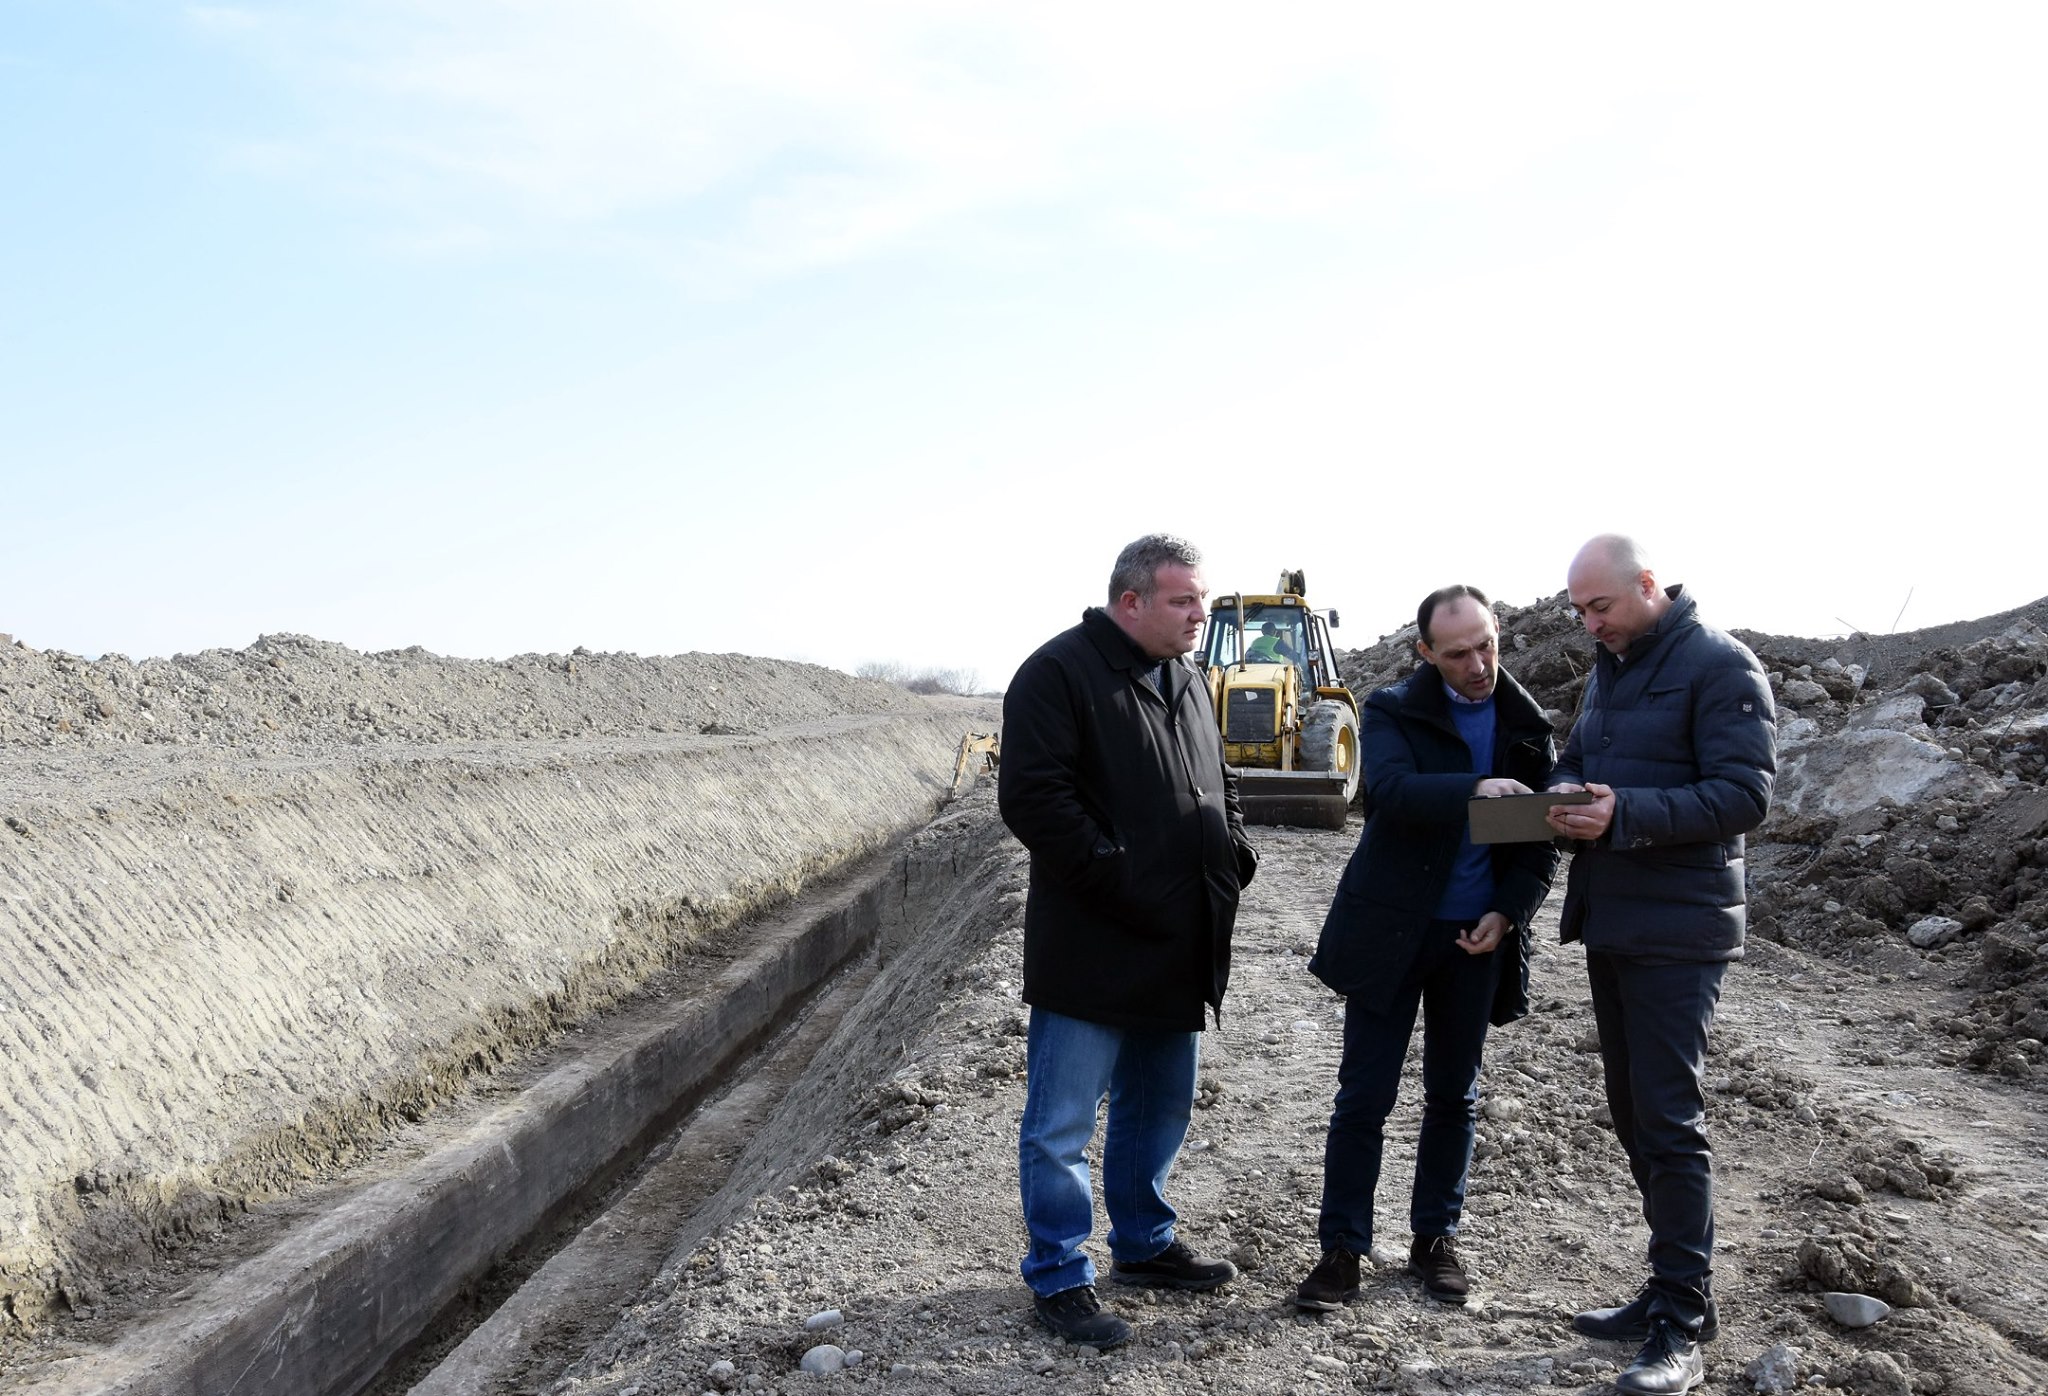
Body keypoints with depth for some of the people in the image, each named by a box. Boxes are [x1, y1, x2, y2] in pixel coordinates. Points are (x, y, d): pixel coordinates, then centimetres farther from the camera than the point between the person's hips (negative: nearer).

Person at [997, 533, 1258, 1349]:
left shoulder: (1187, 680, 14)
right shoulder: (1060, 672, -13)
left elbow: (1218, 786, 25)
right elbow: (1032, 797, -21)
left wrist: (1233, 854, 7)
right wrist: (1117, 882, -21)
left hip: (1178, 953, 9)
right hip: (1092, 951, -8)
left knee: (1160, 1106, 20)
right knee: (1062, 1123, 2)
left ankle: (1144, 1244, 38)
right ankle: (1059, 1279, 15)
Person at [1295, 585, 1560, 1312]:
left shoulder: (1528, 726, 4)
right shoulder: (1393, 712, -6)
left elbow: (1541, 836, 5)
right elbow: (1390, 789, -26)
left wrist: (1508, 912, -9)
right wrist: (1474, 788, -41)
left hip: (1477, 935, 3)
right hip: (1390, 930, -3)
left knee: (1453, 1096, 14)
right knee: (1364, 1096, 0)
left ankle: (1435, 1238, 28)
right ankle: (1342, 1251, 10)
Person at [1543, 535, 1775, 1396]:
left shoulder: (1718, 665, -11)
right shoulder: (1608, 671, 15)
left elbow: (1745, 794, -17)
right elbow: (1574, 761, 20)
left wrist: (1626, 814, -26)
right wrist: (1566, 796, -3)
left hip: (1678, 930, -8)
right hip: (1607, 925, 8)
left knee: (1669, 1121, -6)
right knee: (1632, 1114, 13)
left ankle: (1681, 1325, 3)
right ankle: (1671, 1291, 25)